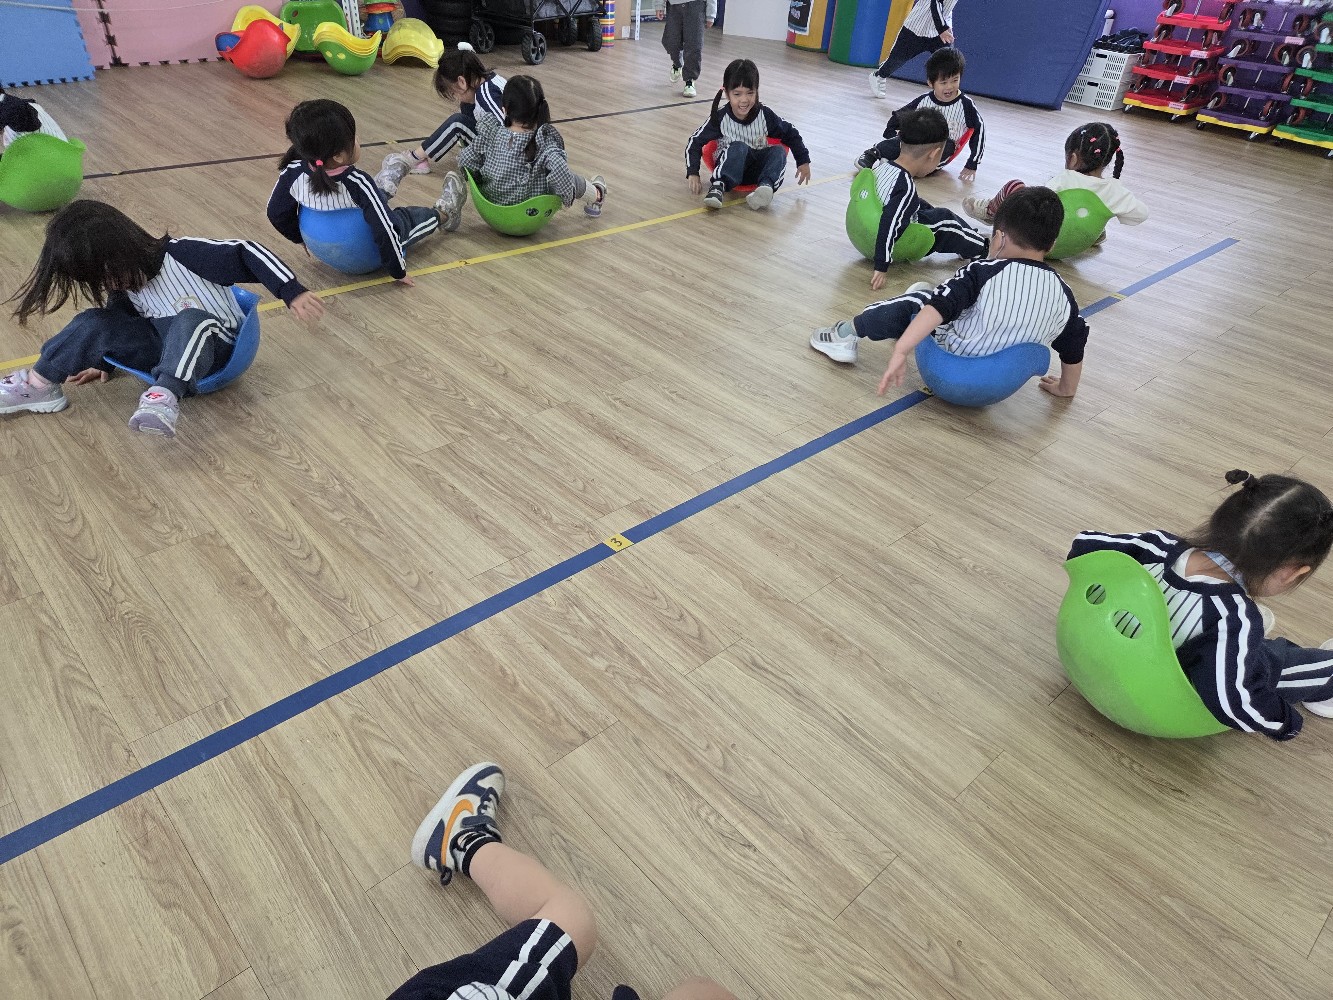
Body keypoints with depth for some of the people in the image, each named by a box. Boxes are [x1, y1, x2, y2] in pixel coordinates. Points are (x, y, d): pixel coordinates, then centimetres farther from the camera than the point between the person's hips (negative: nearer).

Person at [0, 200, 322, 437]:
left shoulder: (181, 254, -19)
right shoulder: (122, 282, 4)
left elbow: (247, 254, -23)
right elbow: (123, 321, 23)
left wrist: (293, 293, -31)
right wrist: (104, 362, 15)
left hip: (210, 347, -7)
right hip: (167, 346, 7)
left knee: (189, 321, -39)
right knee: (94, 324, -11)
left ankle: (164, 397, -57)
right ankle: (38, 386, -2)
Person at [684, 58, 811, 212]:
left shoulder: (764, 116, -8)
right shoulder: (720, 117, -13)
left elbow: (791, 134, 5)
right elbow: (695, 142, -8)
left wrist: (803, 161, 5)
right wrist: (692, 173, -19)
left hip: (756, 169, 3)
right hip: (729, 165, -3)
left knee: (779, 151, -23)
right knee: (738, 148, -32)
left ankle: (766, 186, -45)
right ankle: (718, 186, -43)